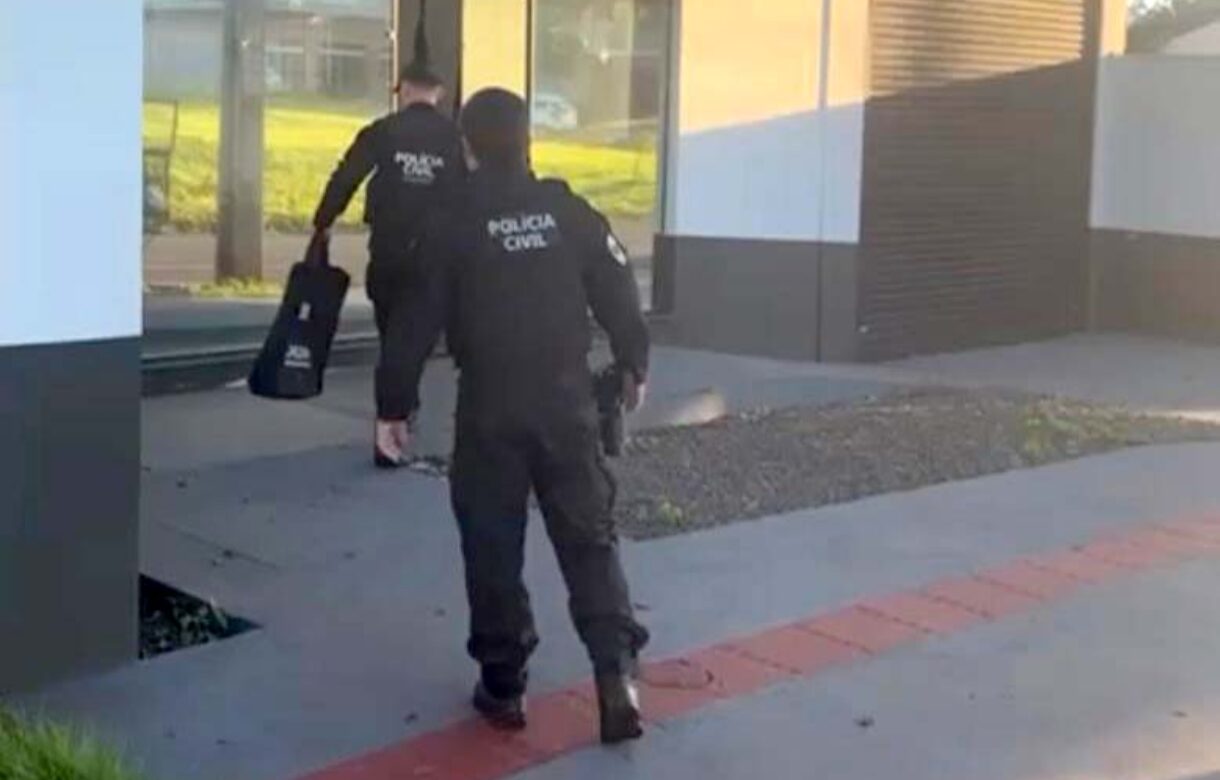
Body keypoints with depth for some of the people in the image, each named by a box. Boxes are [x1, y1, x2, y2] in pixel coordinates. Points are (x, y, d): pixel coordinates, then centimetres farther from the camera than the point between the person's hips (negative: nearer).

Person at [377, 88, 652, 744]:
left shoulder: (452, 226, -3)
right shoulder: (570, 211, 3)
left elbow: (417, 322, -3)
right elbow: (617, 292, 6)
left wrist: (396, 402, 6)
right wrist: (633, 365, 21)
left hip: (489, 407, -2)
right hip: (567, 399, 2)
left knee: (493, 547, 8)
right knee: (589, 536, 7)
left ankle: (503, 684, 13)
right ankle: (616, 667, -6)